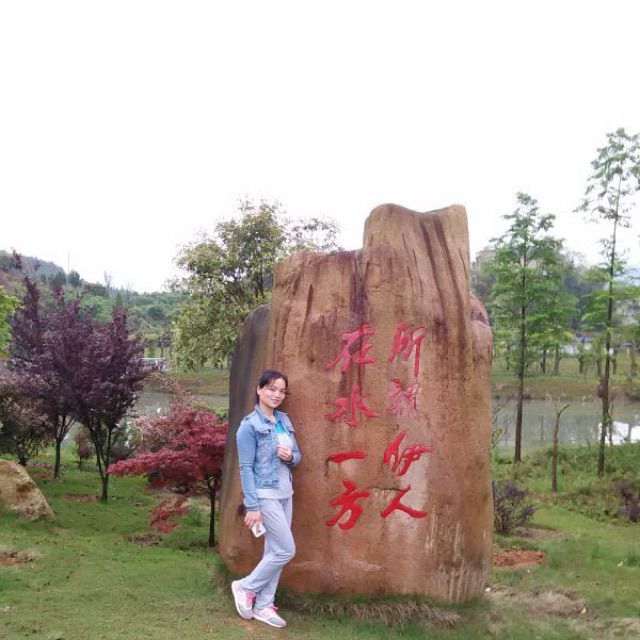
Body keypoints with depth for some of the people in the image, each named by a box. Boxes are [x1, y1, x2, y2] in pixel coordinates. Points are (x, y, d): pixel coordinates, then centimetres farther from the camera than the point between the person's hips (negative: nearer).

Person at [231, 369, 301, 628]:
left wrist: (290, 456, -9)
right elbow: (246, 468, -14)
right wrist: (251, 506, -17)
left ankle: (263, 605, 21)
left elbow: (297, 456, 15)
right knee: (285, 550, -6)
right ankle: (246, 587, 13)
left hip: (285, 493, 7)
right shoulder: (250, 425, -13)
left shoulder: (284, 420, 8)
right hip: (265, 495, -7)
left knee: (274, 550, 11)